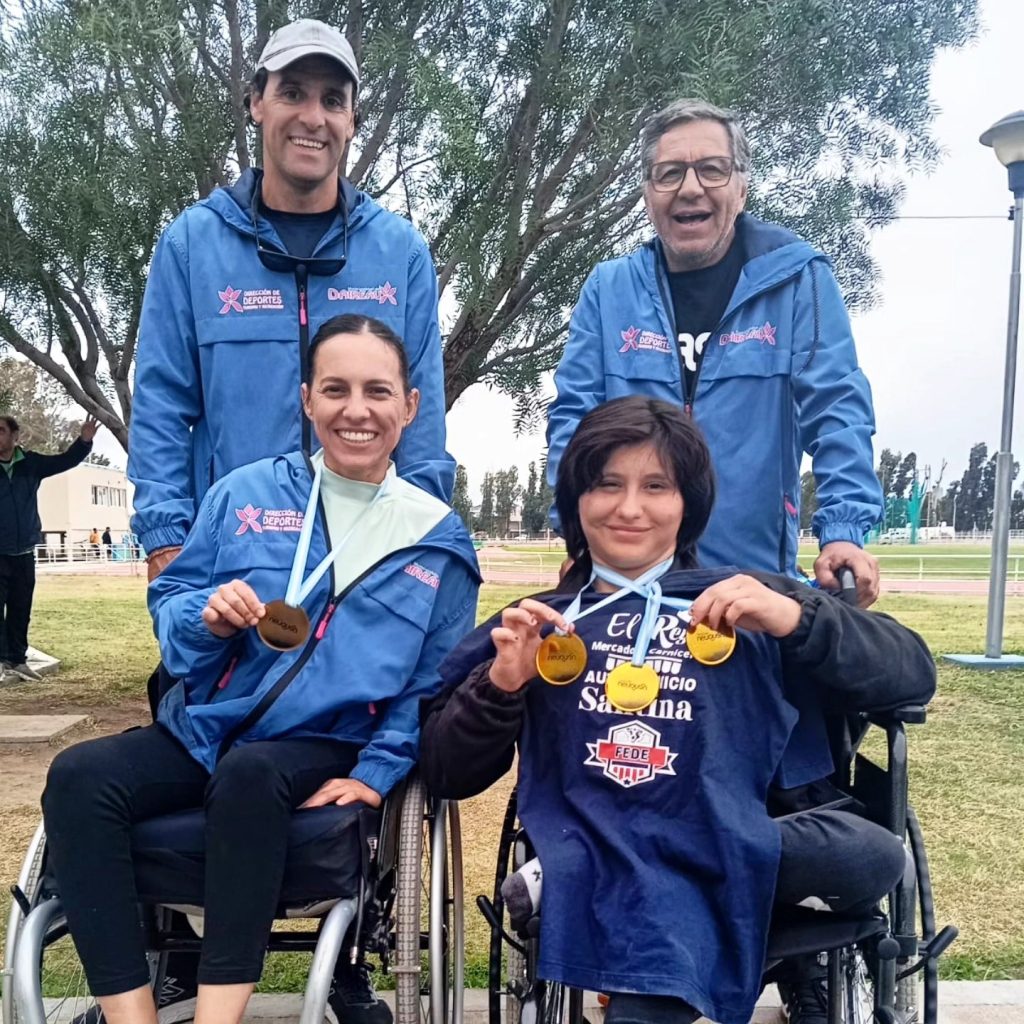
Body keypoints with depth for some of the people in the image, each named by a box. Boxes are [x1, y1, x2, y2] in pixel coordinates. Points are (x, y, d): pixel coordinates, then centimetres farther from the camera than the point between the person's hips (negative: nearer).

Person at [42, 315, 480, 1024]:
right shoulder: (244, 494, 6)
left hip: (325, 751, -2)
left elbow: (431, 686, 5)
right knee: (79, 776, -25)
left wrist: (377, 773, -8)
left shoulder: (438, 538, 3)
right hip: (203, 731, 3)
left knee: (249, 774, -36)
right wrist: (207, 619, -15)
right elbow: (169, 605, 9)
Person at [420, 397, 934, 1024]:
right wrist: (500, 684, -7)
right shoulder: (536, 623, 14)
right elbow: (446, 774, 12)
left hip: (726, 855, 3)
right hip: (594, 873, -3)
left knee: (871, 854, -26)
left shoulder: (744, 605, 13)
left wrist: (797, 618, -12)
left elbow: (912, 678, 5)